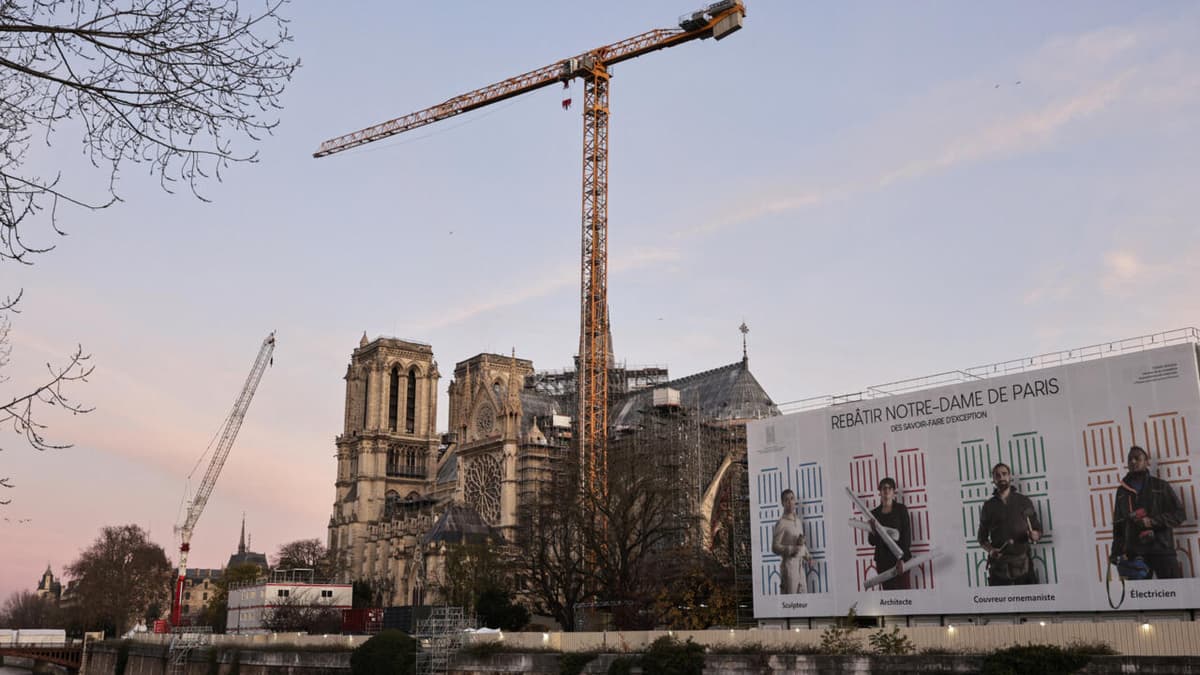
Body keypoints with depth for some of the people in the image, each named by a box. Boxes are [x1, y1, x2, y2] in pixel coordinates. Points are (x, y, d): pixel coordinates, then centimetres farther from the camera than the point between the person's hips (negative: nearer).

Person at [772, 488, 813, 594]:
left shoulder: (797, 520, 14)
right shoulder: (781, 523, -10)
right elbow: (775, 547, -13)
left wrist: (807, 555, 8)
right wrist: (792, 549, -24)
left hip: (800, 565, 8)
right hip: (788, 564, -8)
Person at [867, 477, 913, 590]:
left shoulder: (901, 509, 2)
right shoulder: (874, 513, 9)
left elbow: (907, 534, -5)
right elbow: (872, 542, 10)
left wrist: (902, 559, -14)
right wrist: (873, 533, -13)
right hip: (883, 560, 3)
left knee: (902, 588, -8)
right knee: (888, 590, 0)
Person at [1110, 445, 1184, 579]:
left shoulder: (1160, 486, 8)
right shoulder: (1122, 491, 16)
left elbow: (1179, 514, 3)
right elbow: (1118, 524, 17)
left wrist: (1153, 521, -12)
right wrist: (1117, 552, 9)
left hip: (1162, 550, -2)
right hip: (1134, 553, 2)